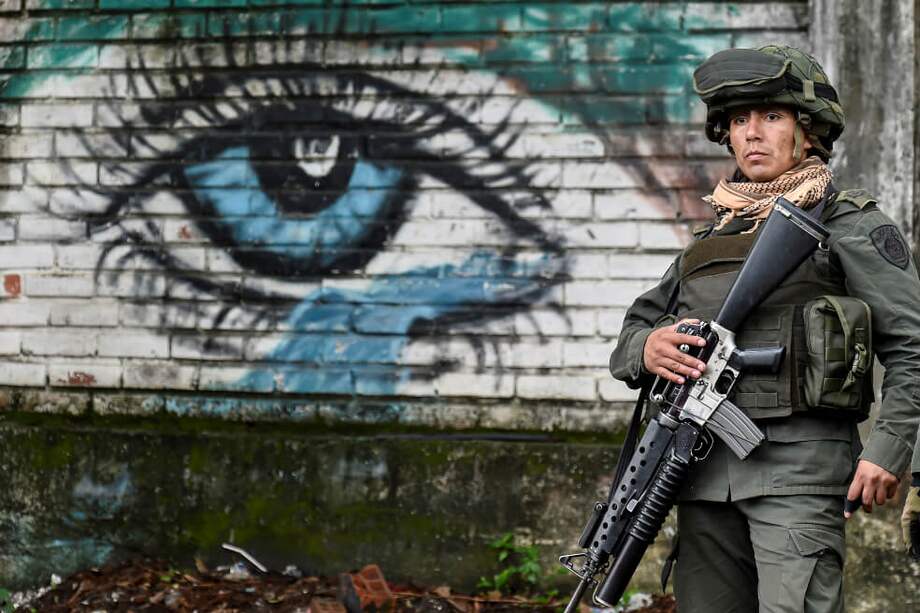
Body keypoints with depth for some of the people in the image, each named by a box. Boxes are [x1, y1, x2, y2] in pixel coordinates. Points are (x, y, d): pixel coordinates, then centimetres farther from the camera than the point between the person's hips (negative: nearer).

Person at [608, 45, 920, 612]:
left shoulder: (852, 225, 4)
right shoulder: (715, 237, 22)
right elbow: (627, 341, 23)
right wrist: (646, 349, -2)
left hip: (799, 464, -6)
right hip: (704, 470, 6)